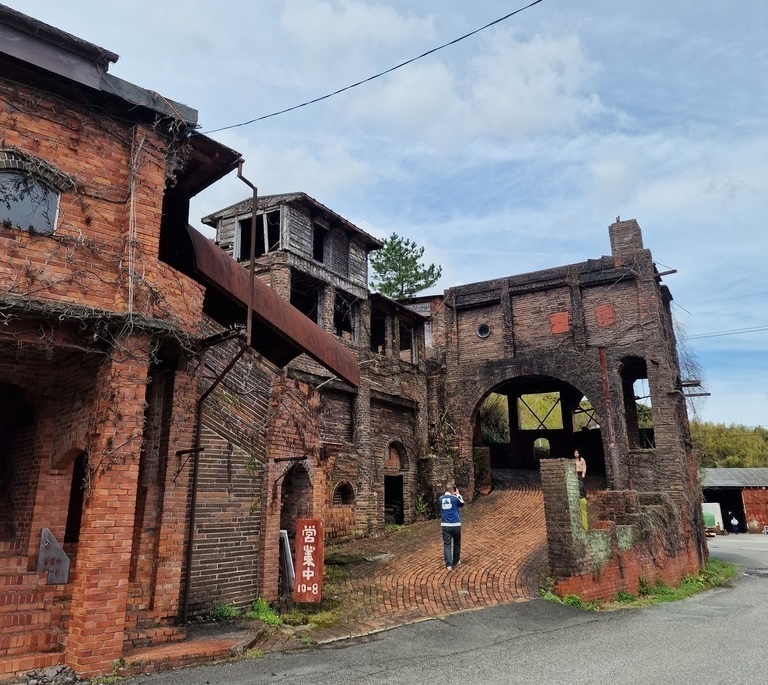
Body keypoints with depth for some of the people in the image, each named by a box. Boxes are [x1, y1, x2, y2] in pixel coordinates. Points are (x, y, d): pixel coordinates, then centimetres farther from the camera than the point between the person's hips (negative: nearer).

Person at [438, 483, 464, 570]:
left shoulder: (440, 498, 3)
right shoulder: (455, 498, -7)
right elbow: (462, 504, 13)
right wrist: (458, 494, 20)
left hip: (445, 525, 2)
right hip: (455, 525, -2)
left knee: (447, 544, 2)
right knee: (456, 543, 17)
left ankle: (449, 564, -6)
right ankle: (455, 562, 28)